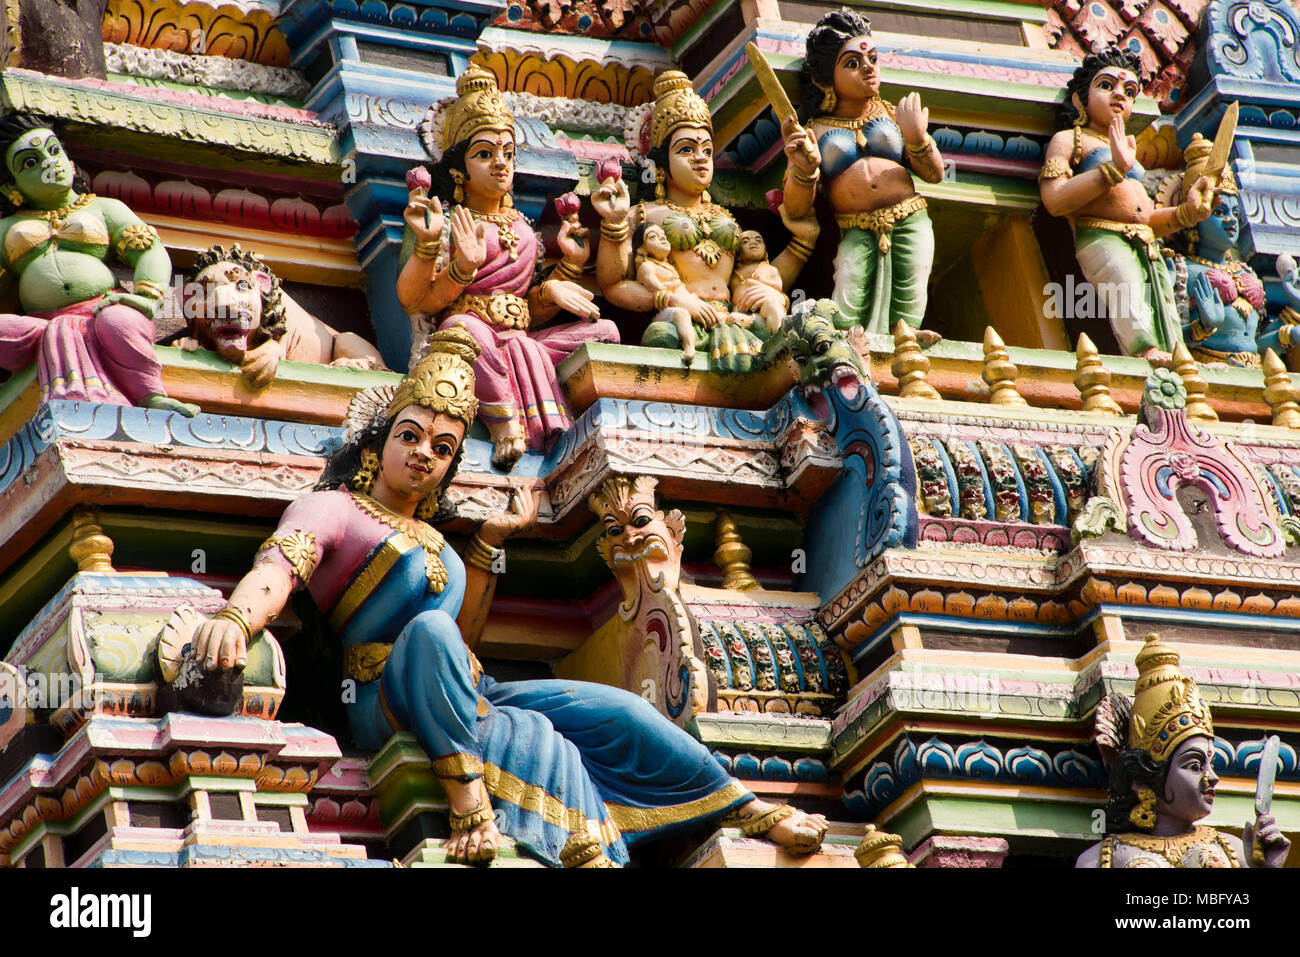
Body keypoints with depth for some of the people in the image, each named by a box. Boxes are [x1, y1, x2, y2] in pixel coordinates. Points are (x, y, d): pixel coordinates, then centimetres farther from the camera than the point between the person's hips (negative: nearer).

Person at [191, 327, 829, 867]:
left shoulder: (429, 538, 24)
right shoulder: (333, 510, 1)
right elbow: (279, 566, -20)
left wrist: (489, 542, 18)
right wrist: (234, 618, -41)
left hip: (464, 700, 7)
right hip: (390, 703, -7)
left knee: (615, 712, -8)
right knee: (429, 630, -39)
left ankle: (751, 813, 1)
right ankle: (468, 800, -44)